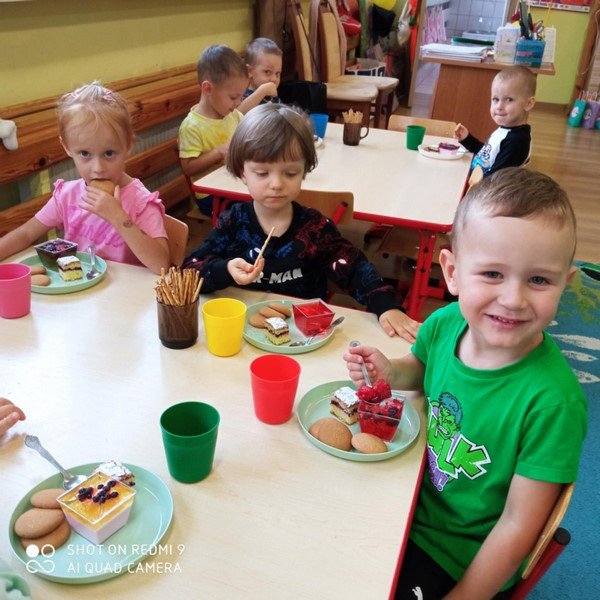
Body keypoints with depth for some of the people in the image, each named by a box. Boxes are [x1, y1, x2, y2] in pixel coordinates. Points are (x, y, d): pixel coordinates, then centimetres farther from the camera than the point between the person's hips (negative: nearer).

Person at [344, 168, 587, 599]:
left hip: (460, 563, -4)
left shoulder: (553, 400, -29)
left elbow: (517, 527, -20)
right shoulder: (444, 324, -15)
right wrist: (389, 373, -12)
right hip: (412, 505, 5)